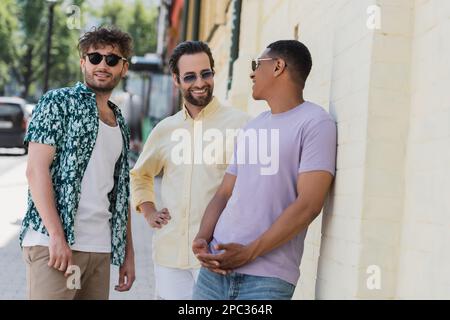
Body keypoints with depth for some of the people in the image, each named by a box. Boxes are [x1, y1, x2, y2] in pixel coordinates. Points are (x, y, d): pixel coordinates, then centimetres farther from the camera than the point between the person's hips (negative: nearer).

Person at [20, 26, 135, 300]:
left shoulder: (120, 126, 20)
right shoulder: (58, 103, 1)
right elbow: (36, 170, -8)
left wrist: (128, 253, 15)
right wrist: (57, 236, -16)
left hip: (101, 249, 6)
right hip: (53, 243, -6)